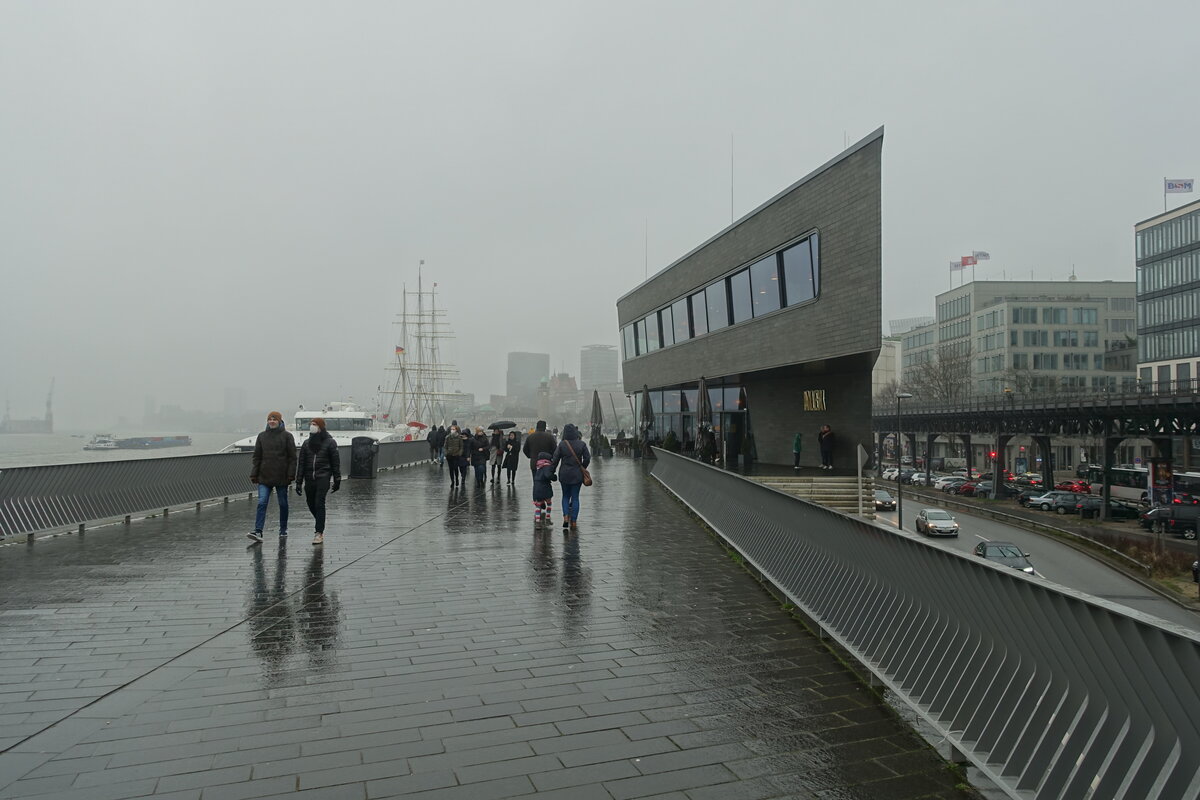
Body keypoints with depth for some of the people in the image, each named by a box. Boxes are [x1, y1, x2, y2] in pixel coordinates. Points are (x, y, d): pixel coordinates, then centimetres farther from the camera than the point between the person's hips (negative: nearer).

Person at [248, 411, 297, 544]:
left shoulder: (287, 436, -1)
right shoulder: (262, 436, 8)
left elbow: (292, 457, -3)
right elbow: (257, 457, 9)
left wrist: (291, 475, -10)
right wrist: (254, 475, 3)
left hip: (281, 477, -2)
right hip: (264, 477, 2)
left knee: (283, 504, 9)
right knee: (262, 503, -9)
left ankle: (283, 530, 22)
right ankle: (258, 532, -13)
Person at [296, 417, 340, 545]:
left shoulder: (330, 443, -1)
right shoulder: (306, 444, 10)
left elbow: (335, 463, 1)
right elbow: (301, 464, 10)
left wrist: (337, 481, -1)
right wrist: (299, 482, 5)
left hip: (323, 478, -4)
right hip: (309, 478, 4)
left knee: (319, 503, -12)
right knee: (311, 504, 8)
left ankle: (319, 532, -10)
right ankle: (320, 526, 32)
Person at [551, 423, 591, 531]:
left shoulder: (562, 444, -9)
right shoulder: (582, 444, -7)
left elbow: (555, 459, -6)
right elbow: (587, 459, -3)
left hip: (564, 474, 0)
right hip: (577, 475, 0)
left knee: (565, 496, 16)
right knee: (575, 497, 8)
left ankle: (565, 517, -1)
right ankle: (573, 522, 8)